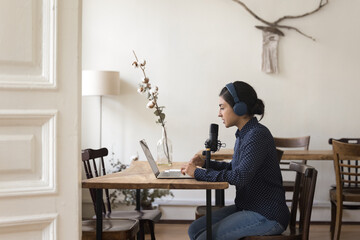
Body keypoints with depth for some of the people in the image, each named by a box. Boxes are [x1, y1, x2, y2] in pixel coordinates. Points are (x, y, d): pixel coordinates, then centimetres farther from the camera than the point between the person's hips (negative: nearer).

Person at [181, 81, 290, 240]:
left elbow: (239, 177, -28)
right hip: (248, 207, 9)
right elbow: (235, 167, 23)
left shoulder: (258, 135, -20)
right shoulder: (244, 134, 9)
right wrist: (206, 163, 8)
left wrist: (198, 173, -20)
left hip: (267, 216, -9)